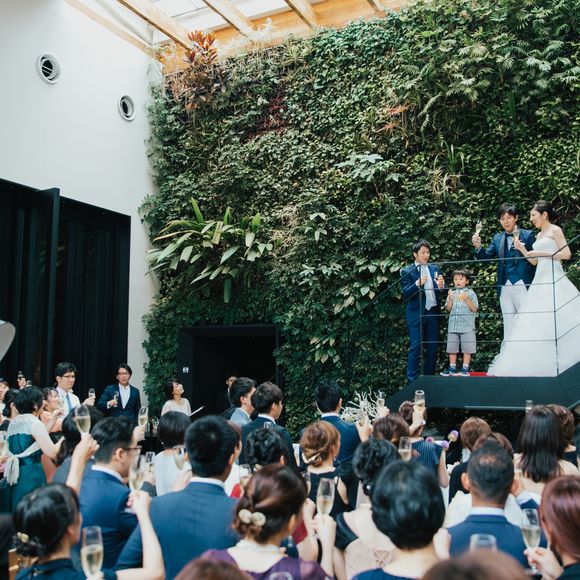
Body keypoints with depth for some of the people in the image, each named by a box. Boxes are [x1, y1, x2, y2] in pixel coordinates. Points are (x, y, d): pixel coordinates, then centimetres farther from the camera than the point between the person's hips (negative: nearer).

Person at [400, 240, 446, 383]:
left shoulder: (435, 269, 12)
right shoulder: (407, 271, -1)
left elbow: (441, 290, 11)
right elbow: (405, 293, -9)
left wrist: (441, 286, -11)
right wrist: (418, 284, -24)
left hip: (433, 312, 5)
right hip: (416, 314, -5)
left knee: (432, 348, 9)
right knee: (415, 348, -4)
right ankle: (412, 380, 1)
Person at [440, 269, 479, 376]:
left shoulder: (470, 293, 2)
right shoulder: (452, 293, 10)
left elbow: (474, 309, -6)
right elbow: (448, 309, 4)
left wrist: (466, 299, -18)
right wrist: (450, 299, -11)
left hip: (467, 326, -3)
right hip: (453, 326, 3)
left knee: (467, 348, -1)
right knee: (452, 348, 8)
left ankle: (465, 369, 6)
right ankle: (452, 368, 17)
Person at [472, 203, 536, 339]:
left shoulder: (528, 235, 1)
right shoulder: (497, 238, 14)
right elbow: (487, 256, 3)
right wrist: (478, 247, -13)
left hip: (523, 286, -4)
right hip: (505, 287, 5)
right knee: (508, 326, 10)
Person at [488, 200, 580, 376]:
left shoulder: (555, 230, -2)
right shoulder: (539, 235, 19)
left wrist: (540, 253, -12)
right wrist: (522, 249, 8)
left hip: (554, 280, -8)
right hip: (540, 281, 8)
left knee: (558, 321, -11)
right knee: (534, 323, 3)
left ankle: (565, 363, -5)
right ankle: (542, 364, 5)